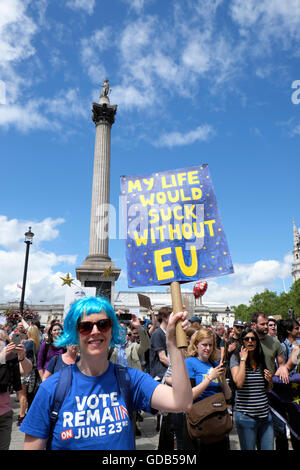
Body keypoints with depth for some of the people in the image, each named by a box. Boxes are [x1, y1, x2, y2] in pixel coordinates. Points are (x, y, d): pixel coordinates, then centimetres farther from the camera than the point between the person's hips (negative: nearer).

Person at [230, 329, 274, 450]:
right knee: (248, 448, 6)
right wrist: (243, 359, -13)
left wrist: (270, 381, -1)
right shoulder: (236, 357, -4)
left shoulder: (261, 359, 10)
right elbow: (239, 383, -21)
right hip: (245, 415, -5)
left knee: (268, 448, 10)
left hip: (265, 414, 5)